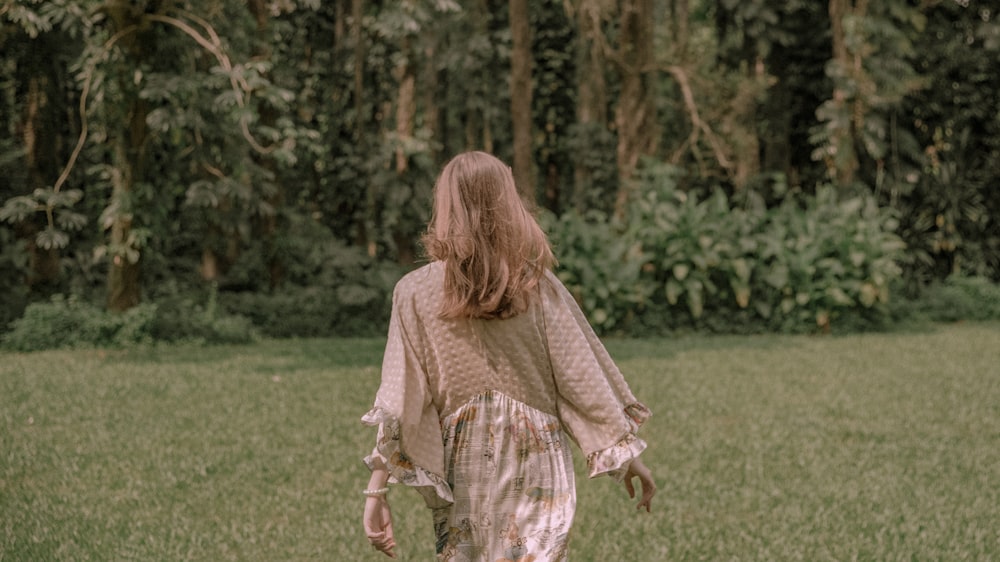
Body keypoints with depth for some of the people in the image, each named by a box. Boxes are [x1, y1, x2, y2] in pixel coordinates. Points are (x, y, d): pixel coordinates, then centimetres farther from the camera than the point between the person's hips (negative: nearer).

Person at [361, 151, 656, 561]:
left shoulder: (415, 293, -5)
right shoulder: (537, 285, -4)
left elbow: (397, 404, -8)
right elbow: (583, 377, -1)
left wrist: (376, 492, -5)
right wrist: (628, 453, 8)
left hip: (462, 477, 1)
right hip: (536, 468, -1)